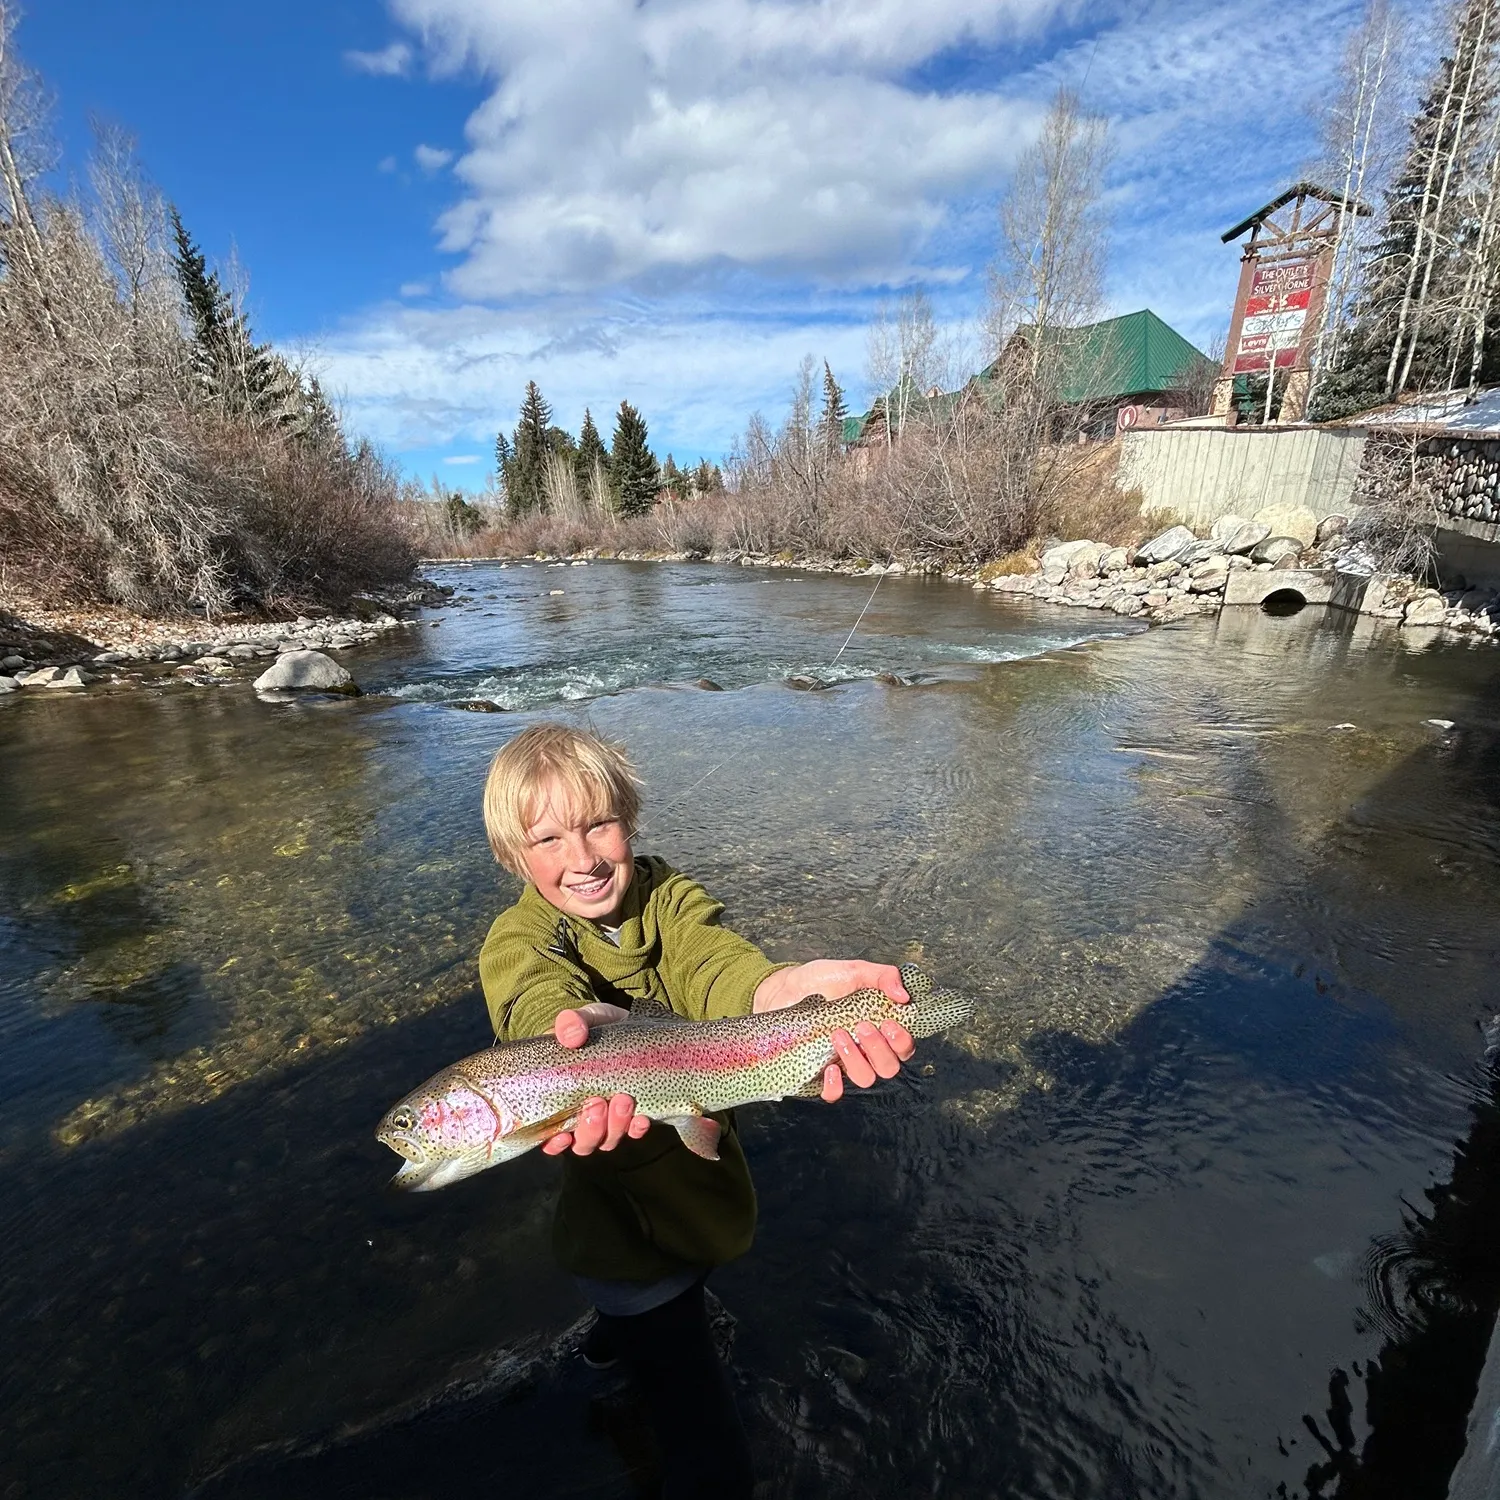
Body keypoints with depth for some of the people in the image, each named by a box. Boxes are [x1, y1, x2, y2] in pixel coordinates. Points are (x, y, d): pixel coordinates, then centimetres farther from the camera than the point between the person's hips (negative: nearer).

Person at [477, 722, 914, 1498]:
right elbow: (541, 1000, -43)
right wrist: (584, 1029, -67)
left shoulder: (669, 898, -14)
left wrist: (783, 989, -59)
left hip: (712, 1192, 4)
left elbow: (712, 961, -36)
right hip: (625, 1227, -4)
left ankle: (611, 1340, 67)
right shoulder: (517, 943, -20)